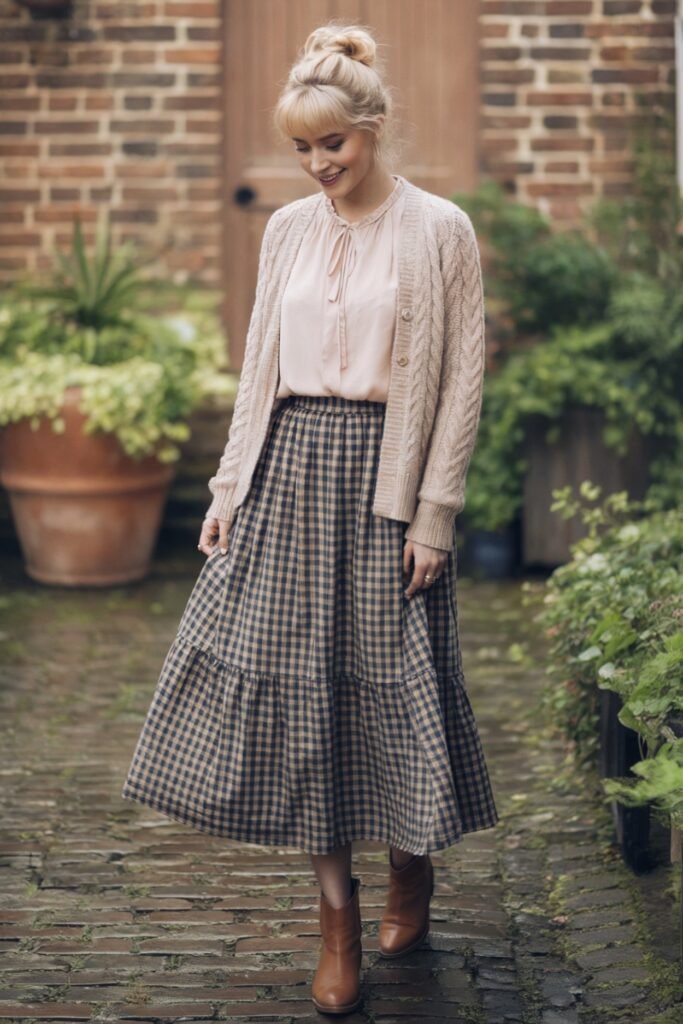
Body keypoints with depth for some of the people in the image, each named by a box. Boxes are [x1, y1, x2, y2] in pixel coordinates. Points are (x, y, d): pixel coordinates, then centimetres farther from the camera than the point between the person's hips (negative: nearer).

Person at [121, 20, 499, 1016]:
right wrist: (230, 489, 9)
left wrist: (435, 512, -9)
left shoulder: (440, 230, -4)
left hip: (384, 473, -4)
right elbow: (260, 368, 14)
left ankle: (412, 876, 28)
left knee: (392, 678, 3)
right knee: (288, 675, 2)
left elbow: (463, 380, -5)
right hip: (289, 467, 4)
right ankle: (339, 916, 12)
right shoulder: (288, 229, 9)